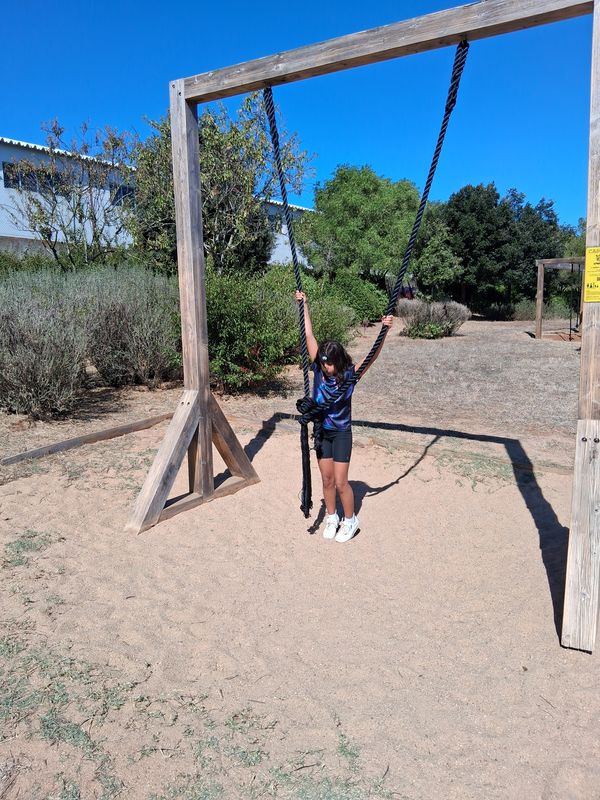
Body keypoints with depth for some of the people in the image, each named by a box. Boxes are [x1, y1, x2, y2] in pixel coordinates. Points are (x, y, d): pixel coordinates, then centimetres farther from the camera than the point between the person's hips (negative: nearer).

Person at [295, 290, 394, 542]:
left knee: (340, 482, -1)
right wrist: (304, 304, -4)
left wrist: (384, 330, -31)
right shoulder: (318, 368, -9)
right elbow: (309, 335, -6)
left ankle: (350, 520, 21)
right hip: (322, 431, 3)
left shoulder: (350, 374, -15)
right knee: (327, 480, 12)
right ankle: (331, 517, 31)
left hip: (342, 433, -3)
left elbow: (373, 354, -20)